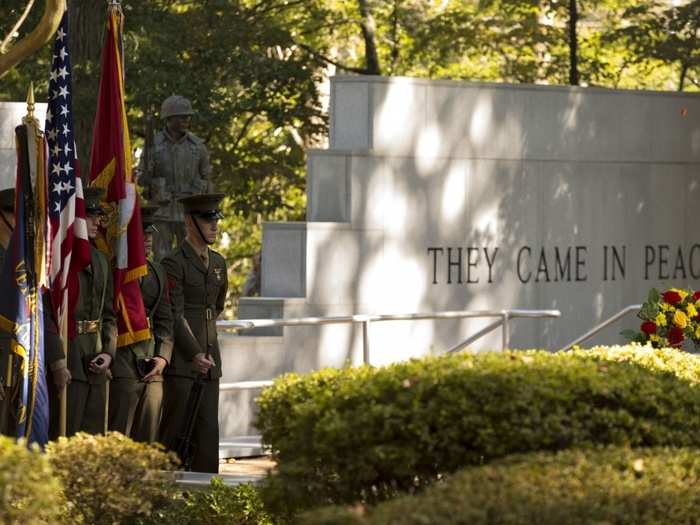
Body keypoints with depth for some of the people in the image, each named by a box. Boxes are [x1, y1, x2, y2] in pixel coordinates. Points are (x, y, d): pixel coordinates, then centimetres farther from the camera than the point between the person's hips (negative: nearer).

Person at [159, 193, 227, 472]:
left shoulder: (218, 262, 14)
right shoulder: (174, 263, -8)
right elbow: (174, 314, -14)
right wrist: (194, 353, -20)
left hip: (209, 356, 7)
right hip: (181, 357, -7)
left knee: (207, 429, 4)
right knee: (175, 426, -7)